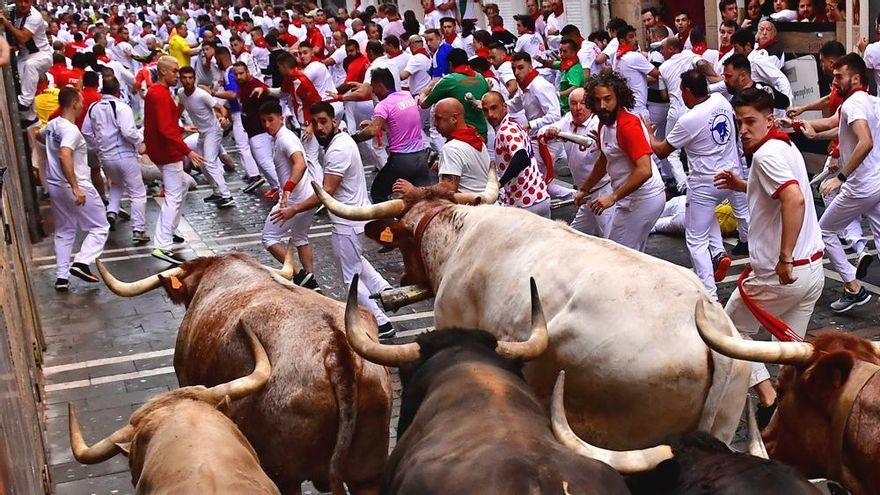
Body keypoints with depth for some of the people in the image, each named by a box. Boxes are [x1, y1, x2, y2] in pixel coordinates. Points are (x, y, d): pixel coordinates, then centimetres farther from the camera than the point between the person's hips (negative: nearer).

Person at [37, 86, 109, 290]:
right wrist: (75, 188, -36)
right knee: (100, 227, 5)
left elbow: (38, 136, 30)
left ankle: (62, 277, 15)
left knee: (64, 232, 17)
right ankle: (81, 263, -10)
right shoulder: (71, 130, -21)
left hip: (55, 186, 8)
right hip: (76, 186, -8)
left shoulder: (52, 125, 6)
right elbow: (65, 156, -36)